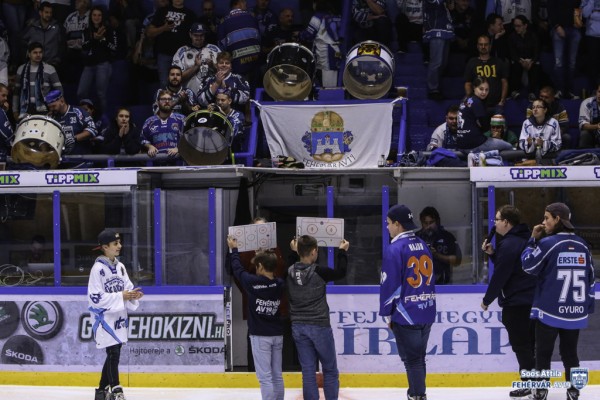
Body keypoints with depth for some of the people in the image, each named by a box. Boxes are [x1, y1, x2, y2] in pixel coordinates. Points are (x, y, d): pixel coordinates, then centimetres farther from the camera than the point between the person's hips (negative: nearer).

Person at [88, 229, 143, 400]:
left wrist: (133, 295, -7)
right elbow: (96, 297, -18)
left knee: (114, 353, 11)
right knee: (113, 353, -13)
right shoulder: (98, 268, -14)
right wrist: (121, 296, -19)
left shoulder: (120, 267, 9)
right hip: (104, 316, -8)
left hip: (118, 316, 8)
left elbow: (127, 288, 16)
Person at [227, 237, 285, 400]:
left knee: (265, 377, -5)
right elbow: (273, 276, 20)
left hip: (260, 336, -5)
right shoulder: (280, 285, -3)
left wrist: (233, 250, 17)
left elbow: (238, 269, 0)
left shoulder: (253, 282, -16)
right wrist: (265, 255, 22)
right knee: (277, 376, 11)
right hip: (277, 335, 5)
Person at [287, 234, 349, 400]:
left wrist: (294, 251, 28)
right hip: (319, 326, -4)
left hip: (298, 328, 4)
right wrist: (342, 251, 12)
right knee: (330, 369, 8)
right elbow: (340, 273, 1)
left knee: (308, 370, 7)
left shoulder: (290, 273, -3)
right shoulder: (318, 272, -15)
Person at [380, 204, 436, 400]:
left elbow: (389, 284, -14)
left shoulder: (395, 249, -13)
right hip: (426, 312, 7)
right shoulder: (423, 246, 10)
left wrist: (387, 314, -4)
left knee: (412, 360, -3)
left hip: (406, 316, -7)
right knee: (418, 358, 17)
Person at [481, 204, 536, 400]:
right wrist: (493, 253, 6)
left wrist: (487, 300, -6)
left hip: (517, 303, -10)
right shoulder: (524, 239, 12)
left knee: (520, 345, -3)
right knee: (529, 343, 15)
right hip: (532, 300, 10)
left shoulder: (509, 245, -19)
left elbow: (499, 276, -17)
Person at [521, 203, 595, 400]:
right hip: (575, 310, 4)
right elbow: (590, 276, 10)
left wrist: (533, 240, 6)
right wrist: (588, 305, 17)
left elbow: (529, 266, -1)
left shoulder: (548, 243, -12)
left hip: (549, 310, -4)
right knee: (570, 352, 12)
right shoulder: (581, 245, 4)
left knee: (543, 352, 7)